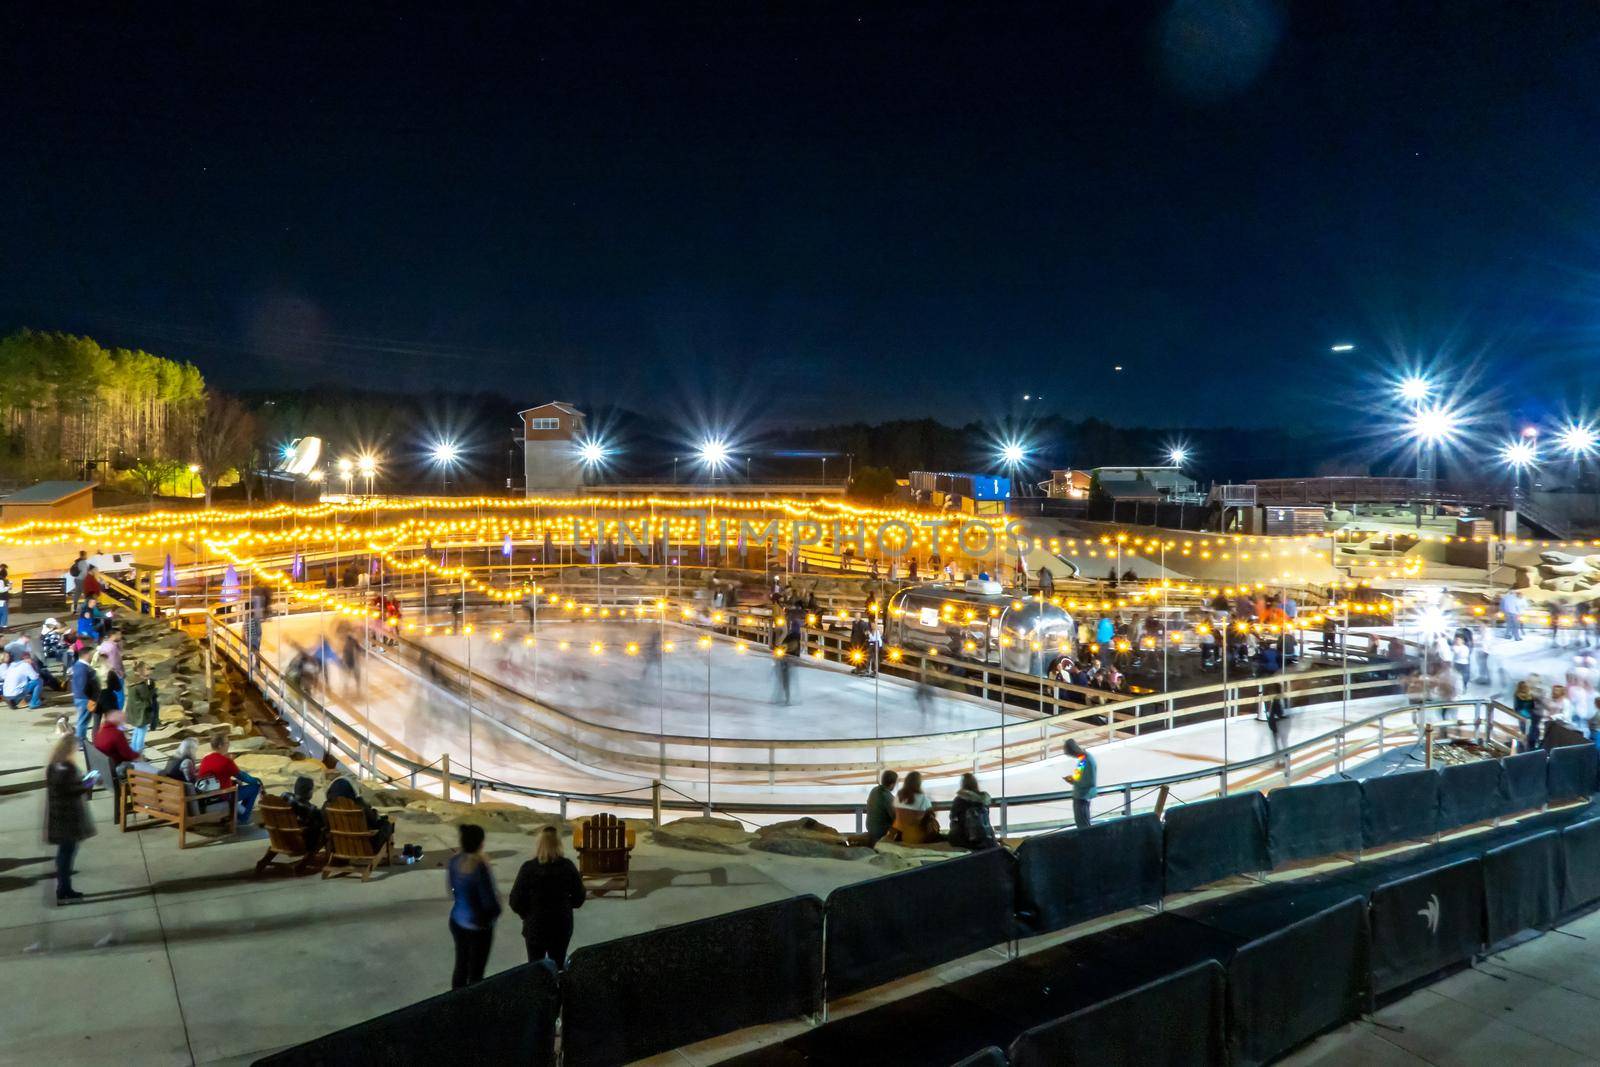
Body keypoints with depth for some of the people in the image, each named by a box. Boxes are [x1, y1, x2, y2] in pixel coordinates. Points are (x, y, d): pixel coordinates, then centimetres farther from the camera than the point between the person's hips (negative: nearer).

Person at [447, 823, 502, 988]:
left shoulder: (453, 861, -8)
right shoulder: (480, 867, -29)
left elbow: (452, 889, 7)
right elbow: (490, 902, -21)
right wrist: (497, 904, -1)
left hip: (457, 921, 7)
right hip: (478, 926, -7)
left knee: (460, 966, 22)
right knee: (476, 972, 9)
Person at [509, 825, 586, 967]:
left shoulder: (529, 868, -15)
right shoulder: (568, 867, -9)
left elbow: (515, 901, -12)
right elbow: (579, 898, -1)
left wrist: (527, 914, 7)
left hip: (535, 927, -1)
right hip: (562, 927, 1)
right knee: (558, 967, 16)